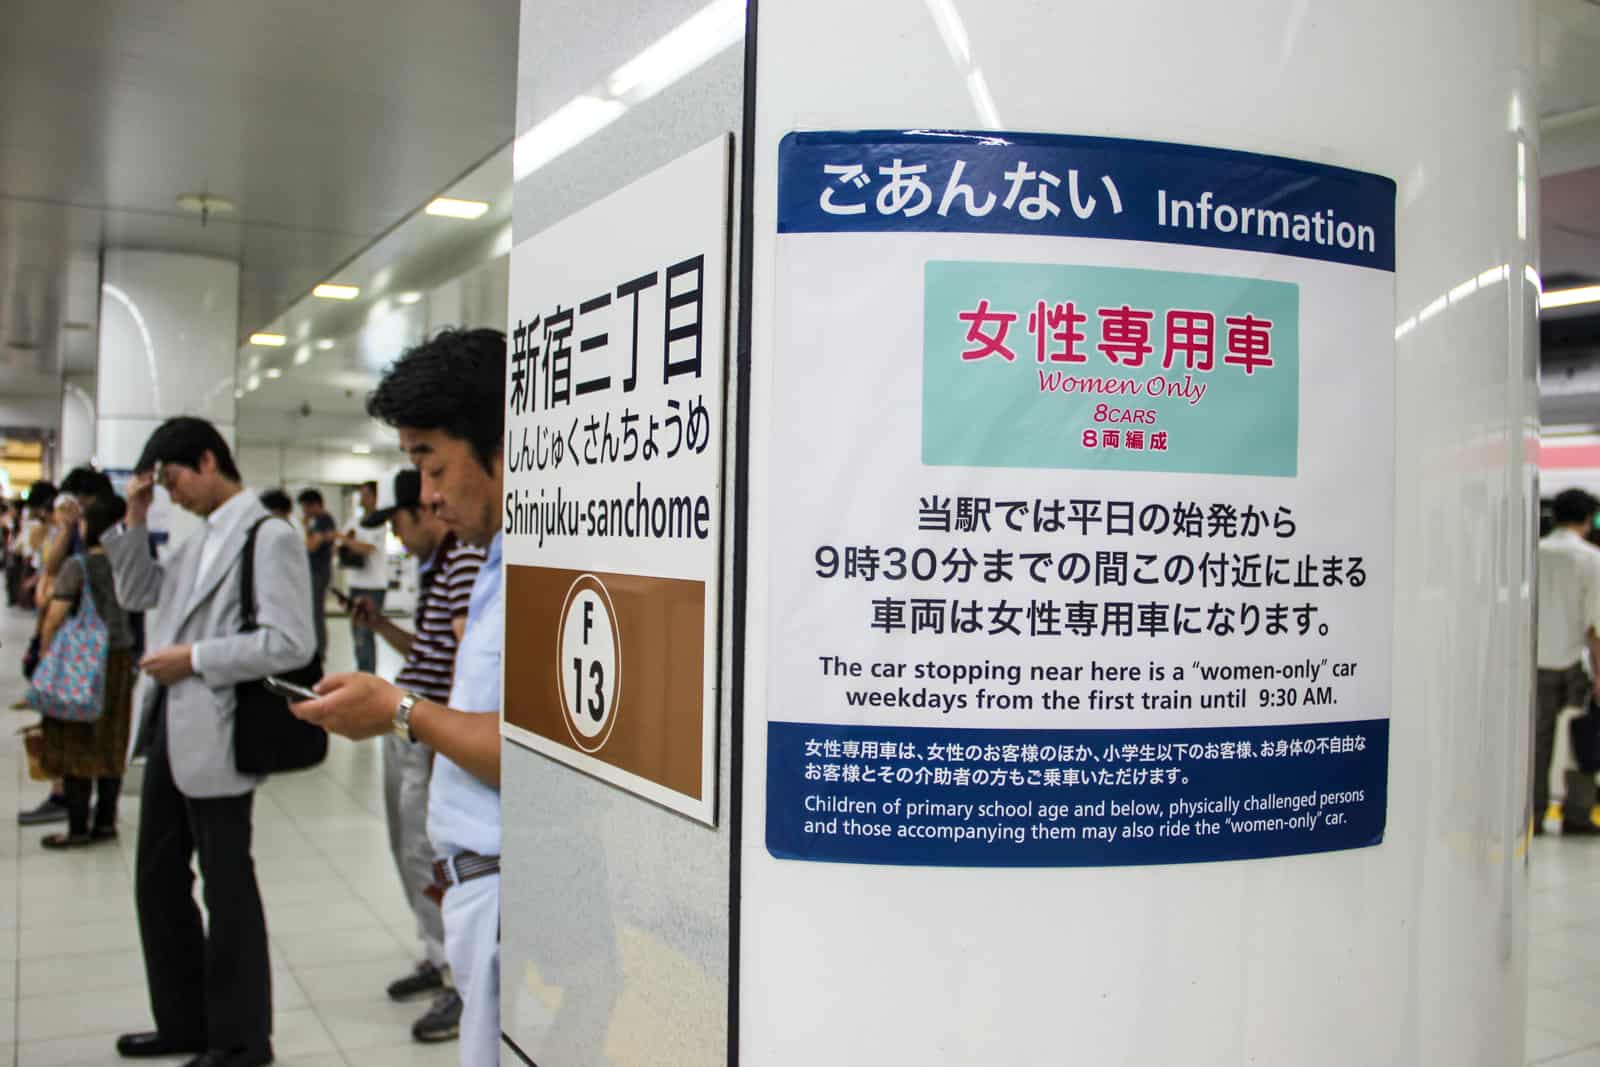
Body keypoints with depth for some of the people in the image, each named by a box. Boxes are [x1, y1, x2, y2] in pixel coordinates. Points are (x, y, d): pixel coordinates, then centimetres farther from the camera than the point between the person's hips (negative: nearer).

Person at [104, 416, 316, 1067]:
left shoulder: (268, 537, -14)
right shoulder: (201, 540, 12)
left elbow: (291, 644, -21)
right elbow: (137, 592, 24)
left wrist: (194, 658, -18)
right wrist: (134, 519, 11)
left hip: (216, 737, -9)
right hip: (169, 729, 9)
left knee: (227, 887, 5)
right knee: (158, 879, 17)